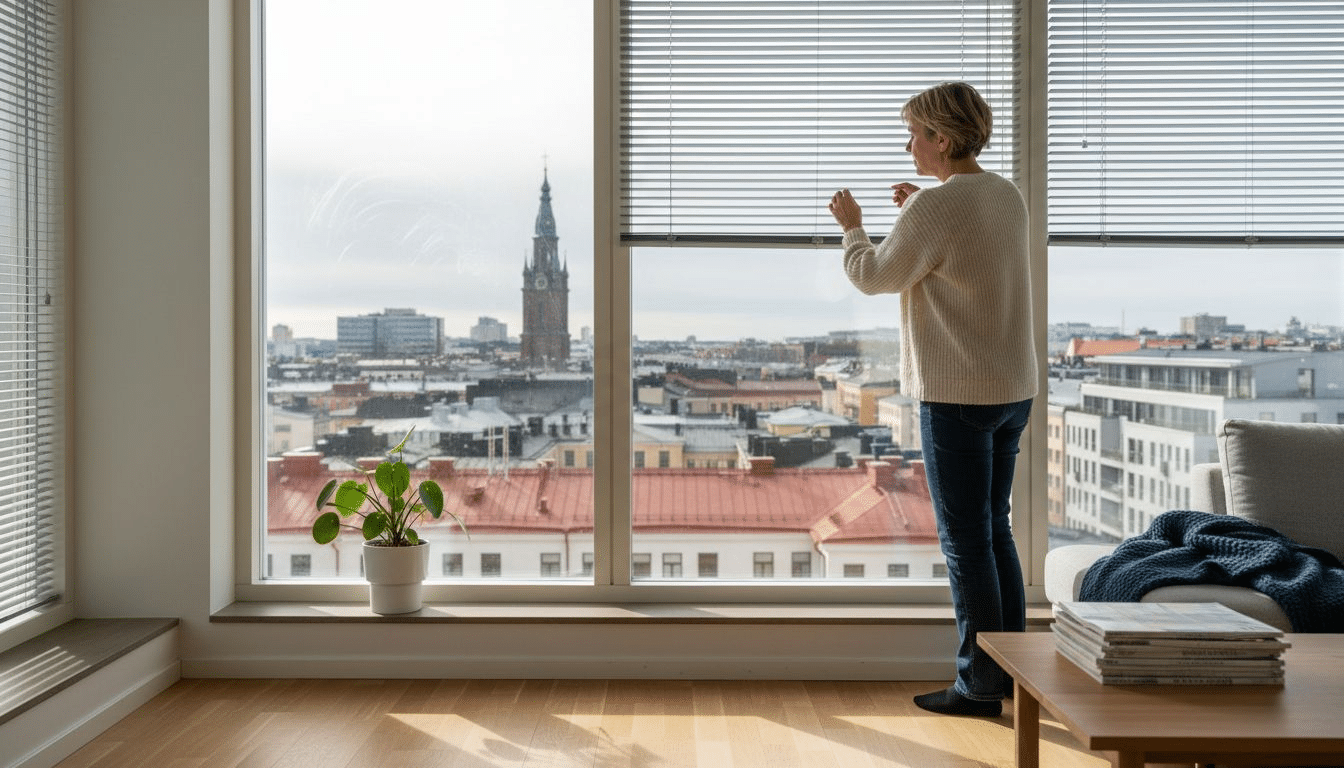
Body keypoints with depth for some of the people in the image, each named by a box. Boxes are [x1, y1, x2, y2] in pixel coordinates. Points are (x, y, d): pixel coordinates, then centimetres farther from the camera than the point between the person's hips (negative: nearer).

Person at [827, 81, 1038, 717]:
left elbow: (874, 276, -7)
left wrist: (851, 225, 10)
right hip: (1014, 389, 9)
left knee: (965, 539, 0)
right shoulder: (1007, 196, 10)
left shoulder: (937, 206, -16)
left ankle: (979, 683, 9)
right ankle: (1011, 667, 26)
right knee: (994, 529, 17)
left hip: (957, 396, -9)